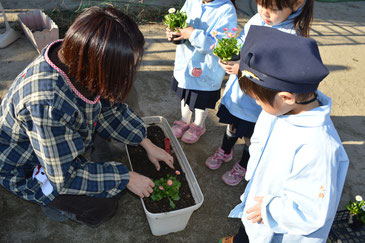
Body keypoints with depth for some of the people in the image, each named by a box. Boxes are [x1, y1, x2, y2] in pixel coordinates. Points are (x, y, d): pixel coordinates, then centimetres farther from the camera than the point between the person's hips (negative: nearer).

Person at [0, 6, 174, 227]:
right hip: (26, 167, -7)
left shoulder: (78, 62, -22)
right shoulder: (46, 105, -44)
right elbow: (65, 176, -31)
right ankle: (54, 199, 15)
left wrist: (147, 144, -6)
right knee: (103, 206, -14)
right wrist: (126, 178, -23)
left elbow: (110, 107, -5)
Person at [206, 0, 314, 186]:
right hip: (236, 92, 5)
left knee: (250, 137, 18)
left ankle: (243, 166, 47)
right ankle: (225, 152, 56)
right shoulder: (257, 19, -8)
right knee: (232, 126, 27)